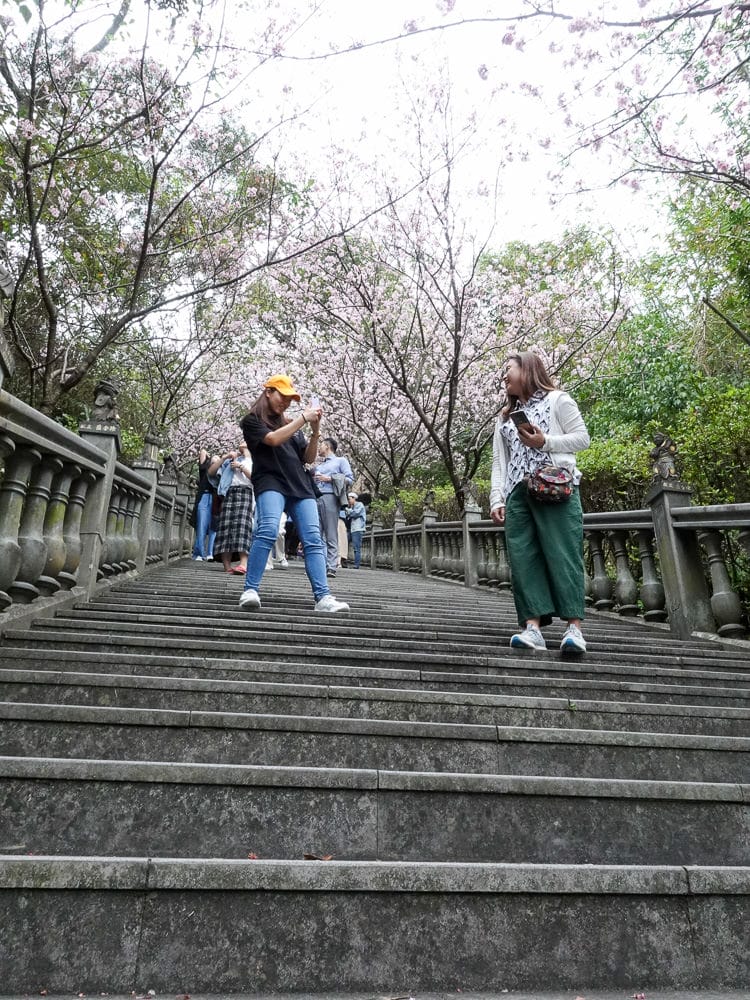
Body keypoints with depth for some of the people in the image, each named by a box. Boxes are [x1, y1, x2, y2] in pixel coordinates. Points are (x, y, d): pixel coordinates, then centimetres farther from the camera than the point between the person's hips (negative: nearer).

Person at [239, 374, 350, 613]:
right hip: (270, 481, -5)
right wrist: (303, 418, -7)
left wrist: (315, 430, 3)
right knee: (268, 530, -28)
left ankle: (323, 597, -15)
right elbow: (273, 439, -9)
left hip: (300, 485, 5)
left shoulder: (291, 424, 24)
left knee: (313, 539, -9)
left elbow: (308, 457, 18)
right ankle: (250, 590, -22)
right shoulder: (253, 420, 11)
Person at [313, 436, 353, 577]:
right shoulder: (318, 464, 31)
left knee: (331, 536, -10)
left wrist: (329, 478, -5)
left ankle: (331, 567, -14)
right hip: (315, 498, 6)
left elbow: (350, 479, 1)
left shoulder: (341, 461, 14)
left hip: (330, 498, -6)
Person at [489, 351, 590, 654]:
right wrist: (496, 498, 6)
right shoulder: (504, 417, 26)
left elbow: (582, 438, 4)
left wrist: (545, 442, -9)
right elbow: (499, 462, 18)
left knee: (563, 555, -11)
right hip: (517, 493, 6)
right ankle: (532, 627, -10)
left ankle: (574, 626, -12)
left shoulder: (557, 399, 11)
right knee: (522, 559, -7)